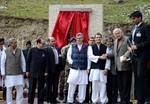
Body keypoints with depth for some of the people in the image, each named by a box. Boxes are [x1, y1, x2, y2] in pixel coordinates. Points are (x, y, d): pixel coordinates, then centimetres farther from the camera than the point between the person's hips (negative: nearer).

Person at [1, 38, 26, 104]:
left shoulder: (19, 51, 3)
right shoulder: (5, 52, -5)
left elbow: (23, 61, 10)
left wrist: (23, 71, 6)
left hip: (19, 74, 3)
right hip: (9, 74, -3)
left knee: (20, 89, 1)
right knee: (9, 89, 4)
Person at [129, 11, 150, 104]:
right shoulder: (134, 28, 17)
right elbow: (130, 39, 25)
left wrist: (137, 46, -16)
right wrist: (130, 46, 5)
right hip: (135, 56, 8)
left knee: (142, 76, -13)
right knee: (137, 77, 8)